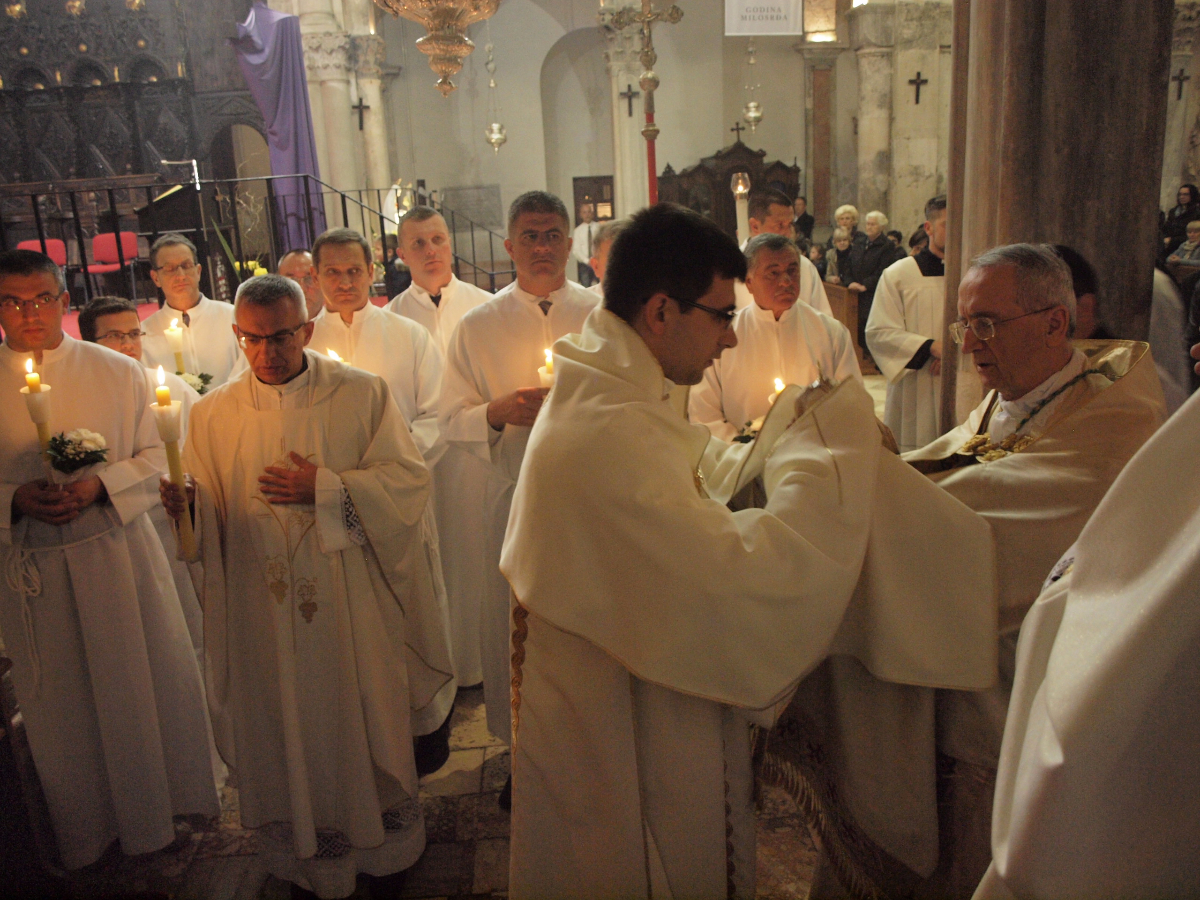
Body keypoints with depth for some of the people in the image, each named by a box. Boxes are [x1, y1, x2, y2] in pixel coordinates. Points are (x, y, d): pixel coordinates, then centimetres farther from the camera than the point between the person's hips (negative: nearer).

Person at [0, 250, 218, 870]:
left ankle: (153, 817, 33)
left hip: (118, 555, 0)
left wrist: (101, 483, -17)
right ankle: (82, 835, 32)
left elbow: (157, 454, 1)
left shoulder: (118, 372, 1)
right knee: (58, 703, 11)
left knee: (143, 687, 10)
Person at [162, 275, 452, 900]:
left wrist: (326, 487, -17)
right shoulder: (213, 414, 3)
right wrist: (185, 506, -18)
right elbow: (210, 516, 5)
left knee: (362, 726, 12)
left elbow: (409, 480, -7)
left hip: (353, 608, -1)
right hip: (264, 609, 2)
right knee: (286, 736, 12)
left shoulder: (362, 394, -3)